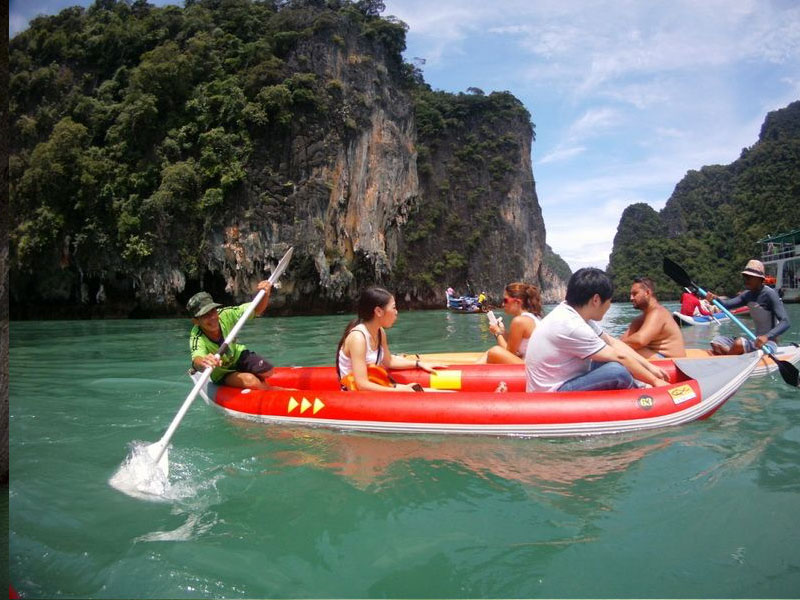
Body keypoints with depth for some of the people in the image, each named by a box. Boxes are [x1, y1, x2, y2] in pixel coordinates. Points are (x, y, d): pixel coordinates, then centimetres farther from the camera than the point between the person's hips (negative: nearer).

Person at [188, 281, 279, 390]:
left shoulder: (225, 314, -23)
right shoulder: (197, 339, -33)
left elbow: (257, 309, -18)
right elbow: (196, 360, -55)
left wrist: (265, 294, -40)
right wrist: (203, 362, -80)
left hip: (238, 355, 4)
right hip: (221, 374, -4)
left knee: (267, 372, -17)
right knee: (249, 380, -29)